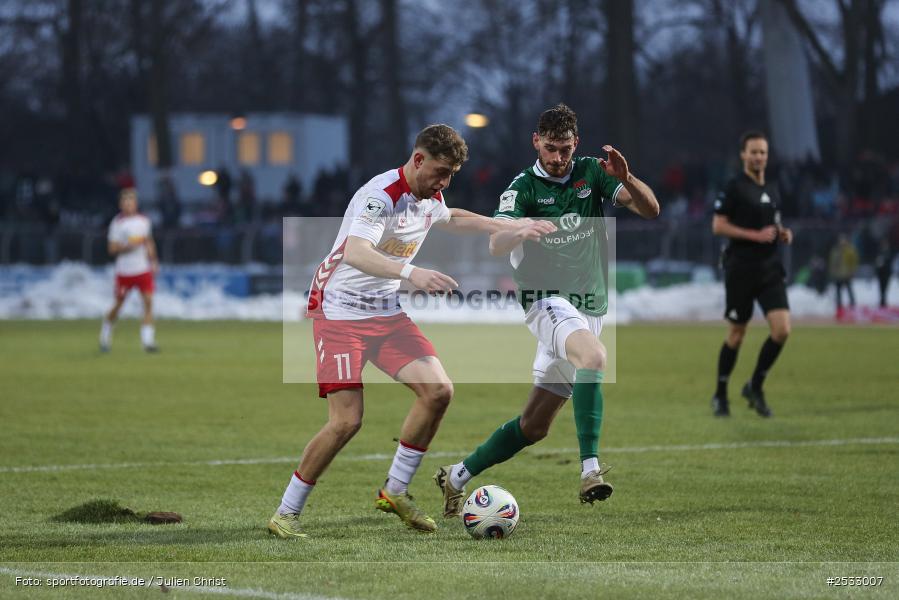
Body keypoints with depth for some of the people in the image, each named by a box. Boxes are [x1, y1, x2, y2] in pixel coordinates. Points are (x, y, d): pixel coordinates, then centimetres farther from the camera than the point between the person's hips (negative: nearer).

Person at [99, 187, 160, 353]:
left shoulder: (143, 221, 7)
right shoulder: (117, 223, -7)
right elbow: (113, 248, -9)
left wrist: (153, 261, 13)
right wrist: (129, 246, -22)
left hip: (144, 269, 3)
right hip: (124, 270, -3)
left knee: (148, 301, -10)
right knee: (118, 304, 6)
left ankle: (148, 340, -11)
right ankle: (105, 337, 28)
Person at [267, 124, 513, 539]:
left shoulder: (430, 198, 6)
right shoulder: (381, 196, -22)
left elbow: (451, 218, 33)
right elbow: (355, 254, -40)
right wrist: (411, 273, -54)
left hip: (386, 311, 8)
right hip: (341, 313, -8)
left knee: (438, 391, -8)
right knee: (346, 421, -16)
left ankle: (394, 492, 7)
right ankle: (285, 514, -2)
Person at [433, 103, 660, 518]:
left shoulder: (592, 173, 4)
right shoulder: (523, 187, -5)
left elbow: (650, 209, -5)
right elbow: (495, 245, -21)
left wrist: (625, 178, -25)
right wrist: (520, 231, -44)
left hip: (590, 310, 5)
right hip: (547, 300, -5)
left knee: (534, 426, 6)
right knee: (594, 356, -37)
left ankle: (456, 478, 21)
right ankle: (590, 469, -44)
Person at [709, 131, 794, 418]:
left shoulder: (772, 189, 14)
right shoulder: (734, 187, -6)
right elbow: (718, 225, -11)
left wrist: (783, 233, 5)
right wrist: (756, 235, -18)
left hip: (770, 268, 5)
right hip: (740, 270, -5)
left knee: (782, 330, -9)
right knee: (736, 334, 2)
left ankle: (755, 387, 9)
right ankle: (720, 396, 19)